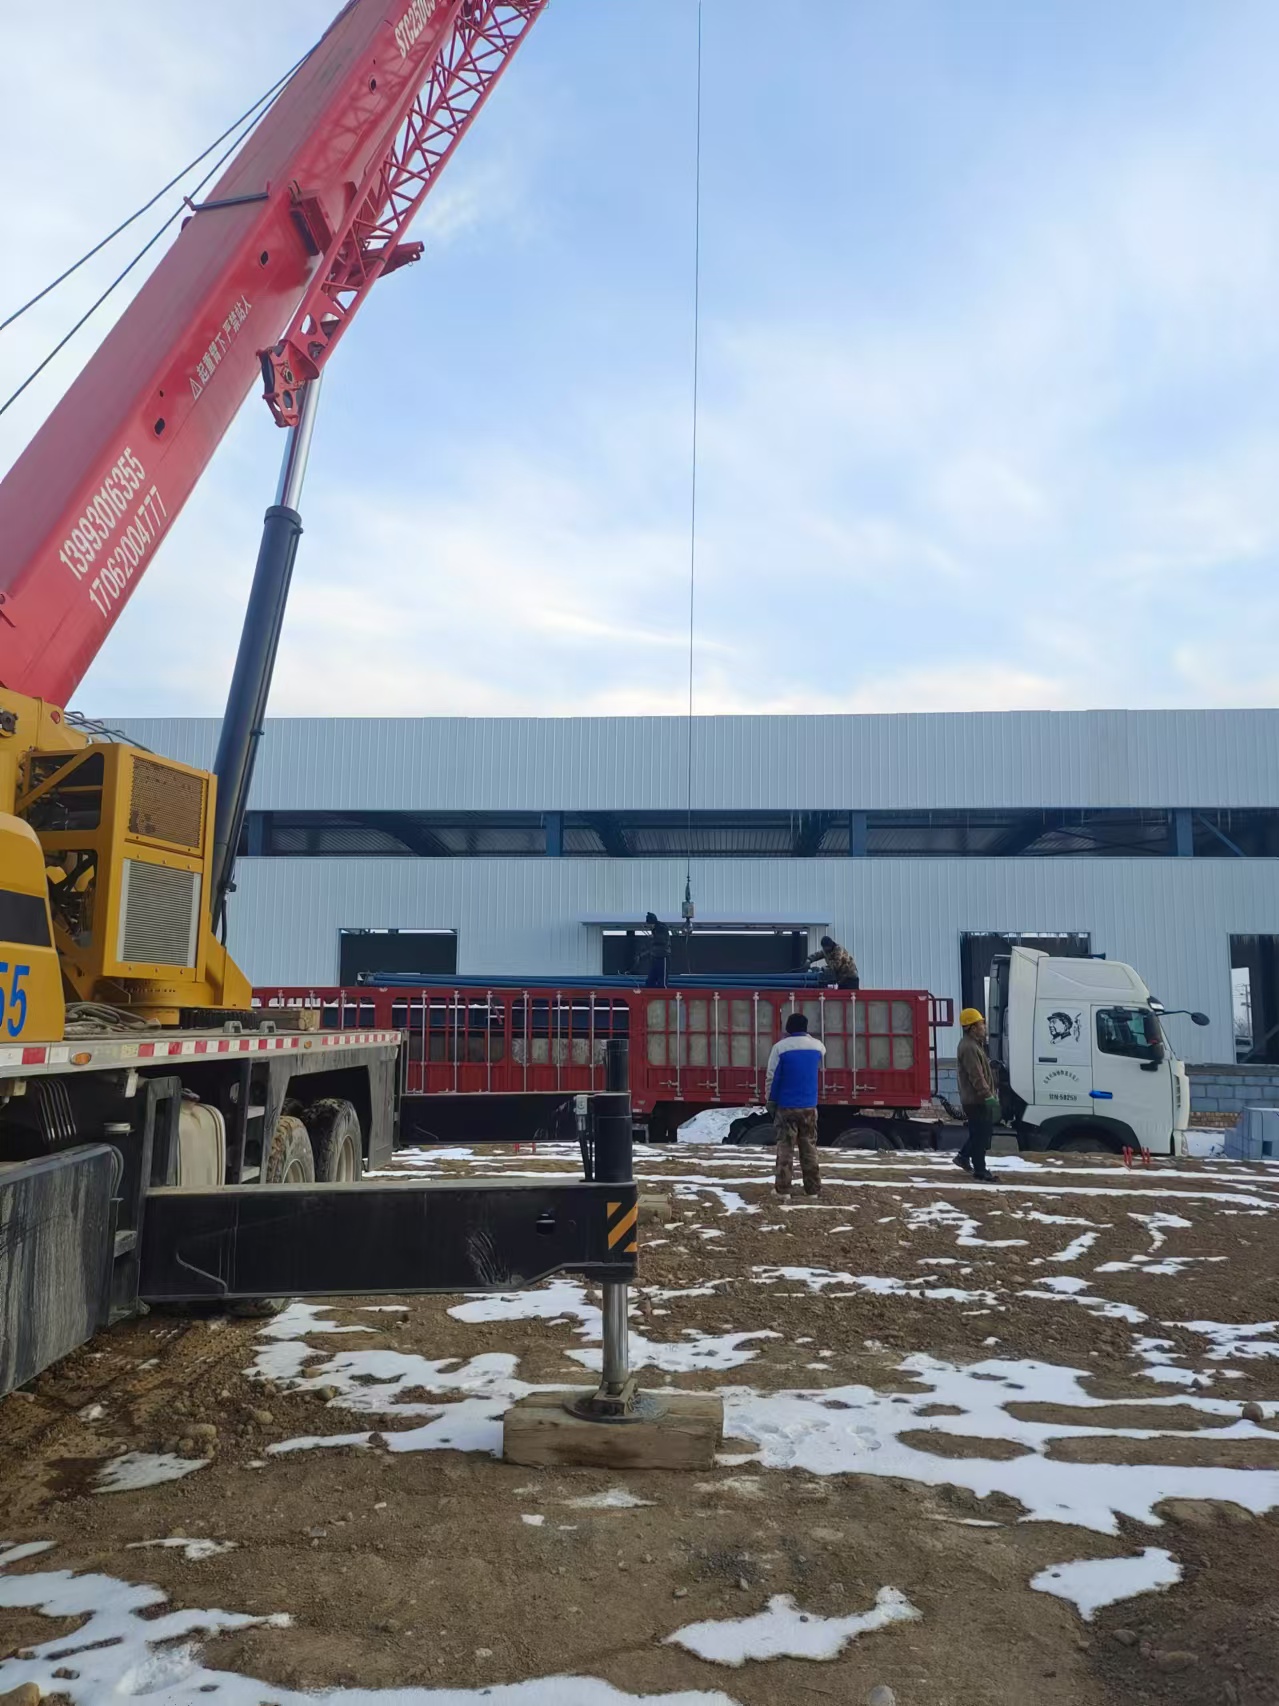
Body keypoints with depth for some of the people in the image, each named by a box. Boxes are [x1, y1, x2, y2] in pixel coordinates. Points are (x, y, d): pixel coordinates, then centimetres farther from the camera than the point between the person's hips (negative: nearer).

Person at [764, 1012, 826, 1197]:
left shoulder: (780, 1047, -9)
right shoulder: (817, 1046, 1)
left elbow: (771, 1077, -7)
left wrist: (770, 1100, 3)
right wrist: (805, 1036, 29)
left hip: (786, 1106, -2)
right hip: (809, 1106, 3)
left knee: (785, 1147, 2)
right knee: (809, 1148, 9)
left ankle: (783, 1188, 1)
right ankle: (813, 1188, 9)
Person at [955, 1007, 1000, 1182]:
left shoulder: (975, 1045, 16)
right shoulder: (969, 1048, -20)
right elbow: (976, 1077, -25)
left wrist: (992, 1093, 23)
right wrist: (988, 1096, -26)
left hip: (978, 1099, 11)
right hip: (976, 1100, -11)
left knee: (984, 1131, 18)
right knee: (980, 1135, -3)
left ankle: (963, 1157, 28)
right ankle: (980, 1171, 5)